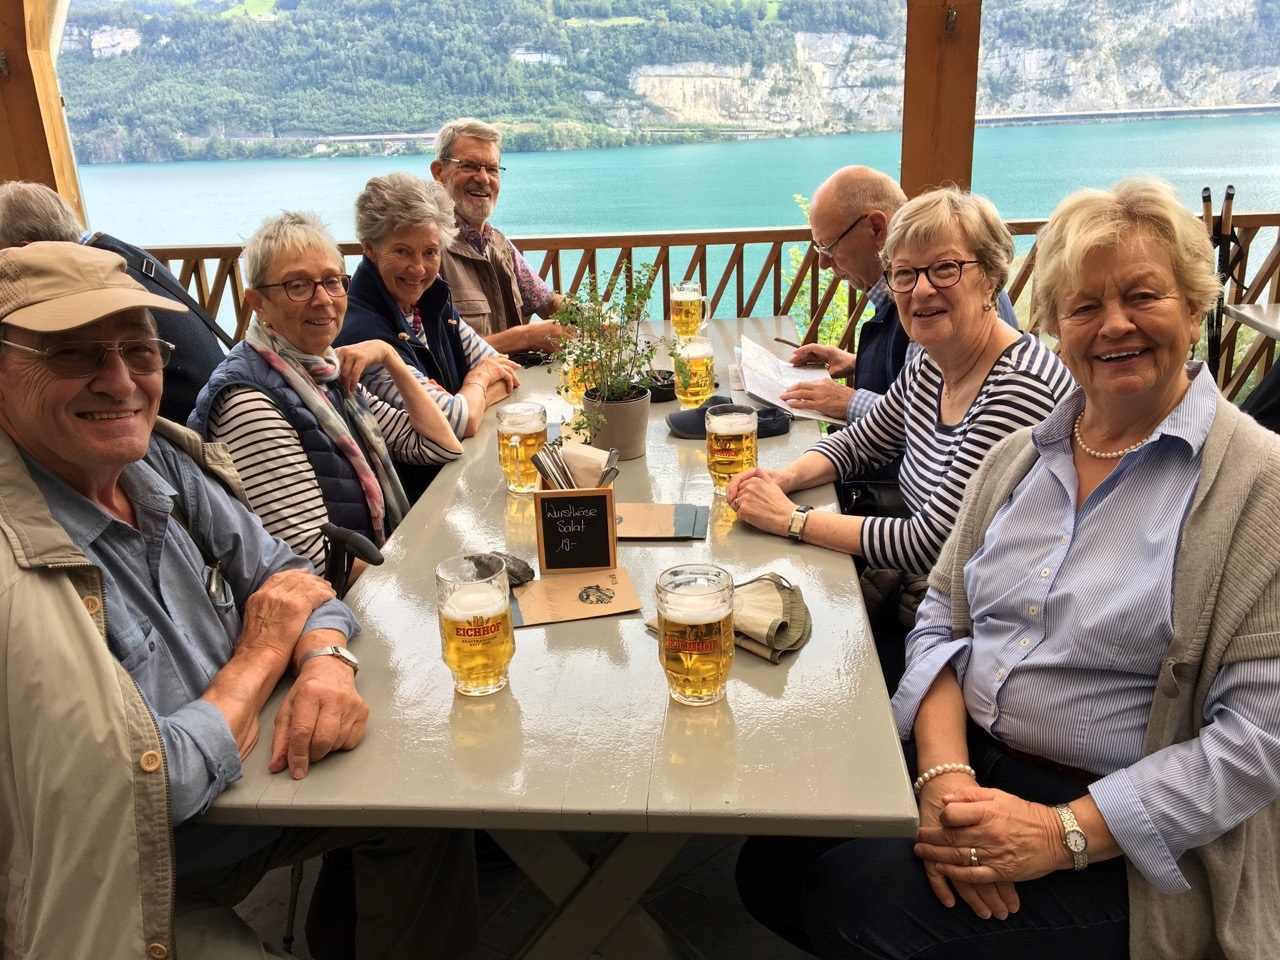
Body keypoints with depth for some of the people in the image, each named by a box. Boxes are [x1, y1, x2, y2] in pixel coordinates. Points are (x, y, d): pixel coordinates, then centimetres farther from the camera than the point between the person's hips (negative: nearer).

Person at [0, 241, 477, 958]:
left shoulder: (161, 459, -6)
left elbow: (284, 574, 4)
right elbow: (140, 785, -28)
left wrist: (328, 659, -18)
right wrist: (264, 650, -14)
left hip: (245, 775, 7)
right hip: (136, 888, -6)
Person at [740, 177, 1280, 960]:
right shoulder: (1019, 457, 8)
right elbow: (943, 620, 5)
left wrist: (1065, 833, -20)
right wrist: (944, 772, -12)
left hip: (1120, 848, -4)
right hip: (967, 760, 5)